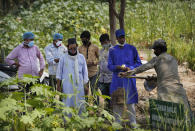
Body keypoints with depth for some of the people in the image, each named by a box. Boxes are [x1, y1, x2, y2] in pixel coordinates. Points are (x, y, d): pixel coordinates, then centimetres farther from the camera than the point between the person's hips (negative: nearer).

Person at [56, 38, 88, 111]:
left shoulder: (81, 57, 8)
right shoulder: (63, 58, 2)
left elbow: (85, 72, 12)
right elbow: (59, 73, 6)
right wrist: (58, 86, 2)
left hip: (79, 85, 2)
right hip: (67, 86, -2)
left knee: (79, 105, 1)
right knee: (68, 104, -4)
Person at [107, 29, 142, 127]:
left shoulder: (132, 48, 5)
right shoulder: (112, 50, 6)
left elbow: (138, 63, 7)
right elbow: (109, 65, 5)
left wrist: (130, 68, -12)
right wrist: (118, 67, -15)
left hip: (129, 79, -1)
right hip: (117, 79, 1)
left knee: (130, 100, -1)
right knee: (116, 101, 2)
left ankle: (133, 121, 9)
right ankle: (117, 121, 13)